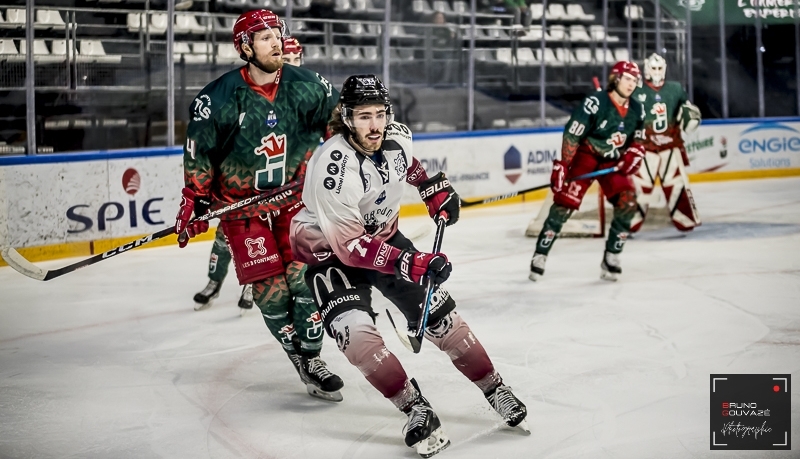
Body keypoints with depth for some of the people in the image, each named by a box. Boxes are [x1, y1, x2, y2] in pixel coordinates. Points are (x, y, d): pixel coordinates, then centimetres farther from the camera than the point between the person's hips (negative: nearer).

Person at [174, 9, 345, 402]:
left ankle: (312, 359, 5)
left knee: (306, 277, -7)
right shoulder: (220, 97, -15)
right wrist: (194, 199, -6)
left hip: (295, 195, 2)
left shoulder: (306, 86, -8)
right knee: (269, 289, -6)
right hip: (240, 202, -2)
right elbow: (199, 151, -5)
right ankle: (297, 354, 11)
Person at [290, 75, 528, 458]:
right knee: (354, 329, -27)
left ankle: (495, 390, 13)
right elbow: (350, 246, -35)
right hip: (330, 248, -6)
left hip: (383, 235, 6)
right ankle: (416, 410, -19)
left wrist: (434, 187, 12)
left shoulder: (396, 137, -14)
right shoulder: (333, 168, -34)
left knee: (437, 311, 0)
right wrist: (409, 263, -42)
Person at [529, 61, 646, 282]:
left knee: (628, 202, -11)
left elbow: (638, 139, 9)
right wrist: (562, 165, -22)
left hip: (613, 161, 5)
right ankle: (540, 254, -7)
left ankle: (611, 256, 2)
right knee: (566, 200, -15)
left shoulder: (637, 110, -3)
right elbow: (572, 134, -21)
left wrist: (632, 155, -11)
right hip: (585, 154, -5)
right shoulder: (595, 102, -23)